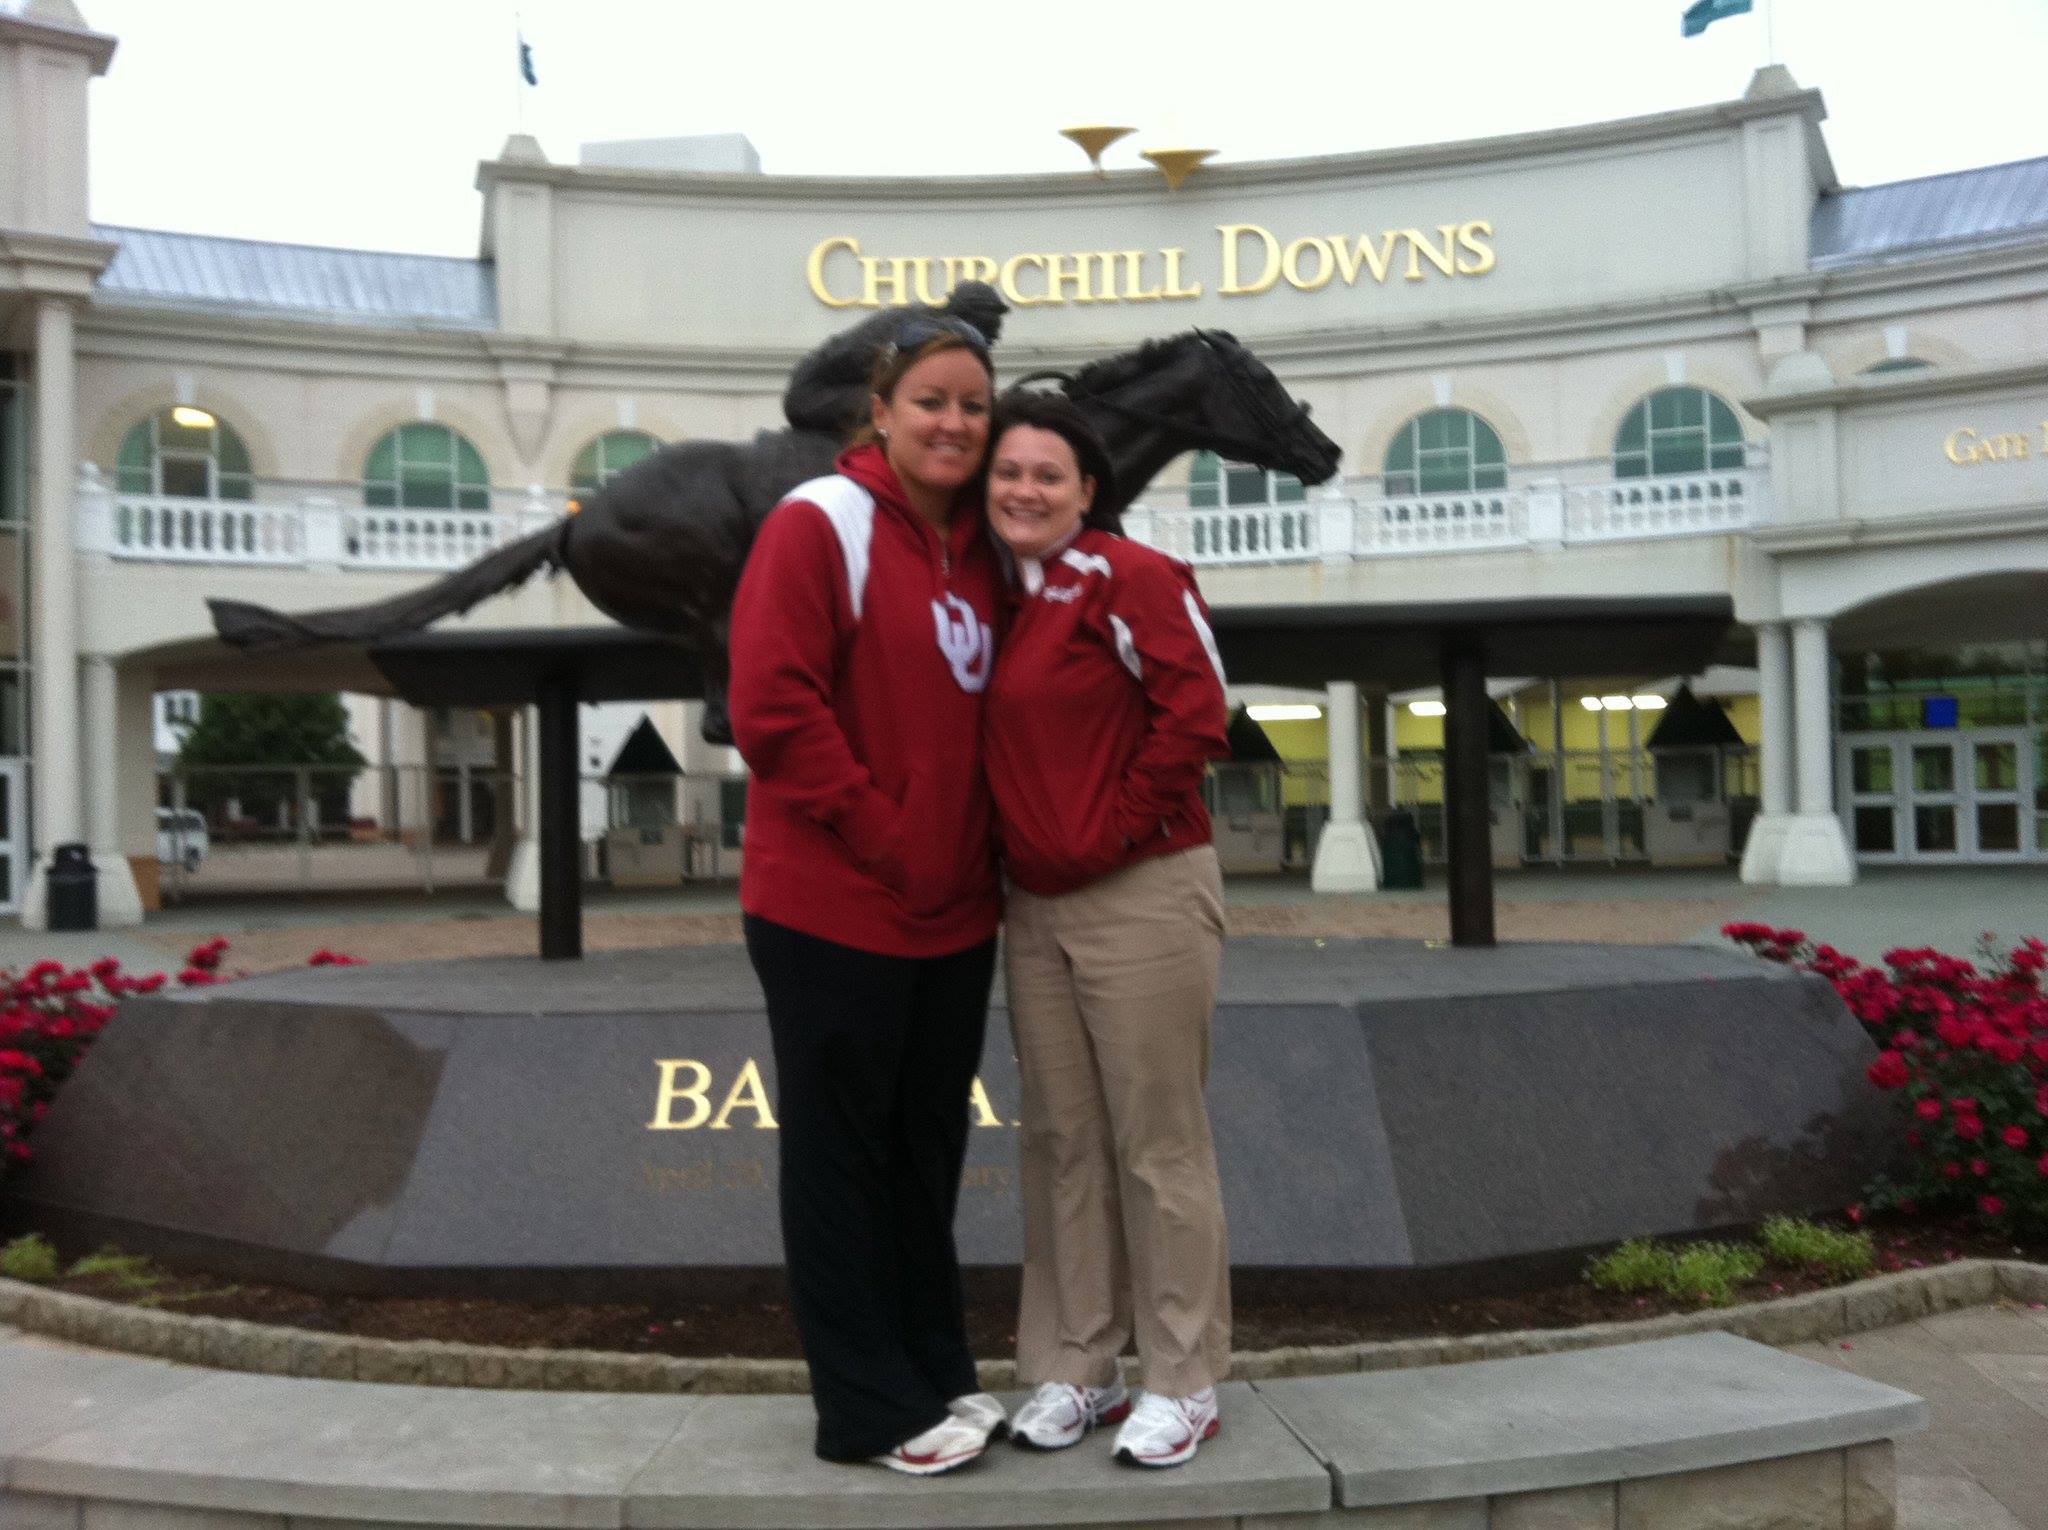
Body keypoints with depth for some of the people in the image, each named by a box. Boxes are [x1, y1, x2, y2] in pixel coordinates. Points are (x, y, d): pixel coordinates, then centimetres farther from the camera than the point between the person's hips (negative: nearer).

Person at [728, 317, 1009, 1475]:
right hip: (834, 908, -7)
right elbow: (772, 707, -17)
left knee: (927, 1155, 17)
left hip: (955, 914, 7)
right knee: (844, 1157, 6)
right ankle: (873, 1408, 17)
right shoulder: (820, 524, -10)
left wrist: (978, 847, 4)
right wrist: (885, 838, -17)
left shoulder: (983, 551, 11)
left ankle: (938, 1370, 31)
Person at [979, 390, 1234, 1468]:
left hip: (1142, 899, -7)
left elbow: (1194, 716, -15)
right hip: (1034, 908, 7)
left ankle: (1184, 1385, 13)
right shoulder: (1001, 598, 13)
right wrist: (1015, 844, 9)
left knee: (1158, 1143, 0)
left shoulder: (1130, 577, -8)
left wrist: (1113, 830, -12)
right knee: (1060, 1143, 11)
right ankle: (1074, 1370, 23)